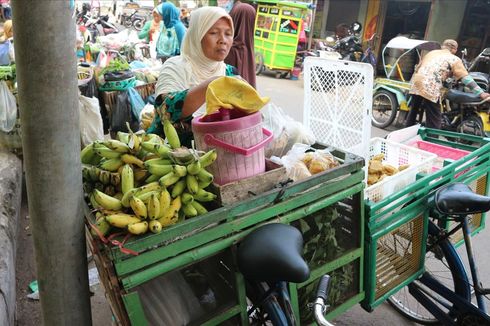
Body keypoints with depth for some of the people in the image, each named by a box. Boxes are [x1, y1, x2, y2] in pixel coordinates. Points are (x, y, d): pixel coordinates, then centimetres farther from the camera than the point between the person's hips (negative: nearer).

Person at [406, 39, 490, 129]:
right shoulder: (454, 59, 9)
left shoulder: (431, 52, 26)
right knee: (434, 120, 1)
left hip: (416, 81, 6)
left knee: (414, 110, 23)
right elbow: (466, 78, 1)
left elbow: (417, 68, 30)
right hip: (430, 88, -6)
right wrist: (481, 93, 1)